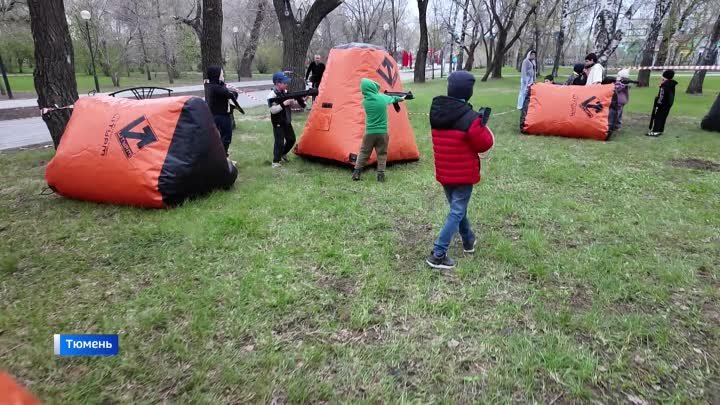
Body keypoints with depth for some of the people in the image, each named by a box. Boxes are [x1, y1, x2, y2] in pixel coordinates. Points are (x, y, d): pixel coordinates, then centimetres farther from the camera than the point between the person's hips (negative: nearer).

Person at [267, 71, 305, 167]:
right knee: (279, 142, -7)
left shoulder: (285, 92, 4)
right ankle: (275, 161, 5)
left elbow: (292, 103, 12)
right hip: (278, 123, -8)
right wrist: (284, 104, -29)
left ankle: (283, 154, 38)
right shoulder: (272, 95, -19)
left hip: (287, 121, 8)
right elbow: (273, 110, -25)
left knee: (291, 139, 16)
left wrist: (301, 100, -5)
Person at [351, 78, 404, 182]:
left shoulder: (365, 101, -4)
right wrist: (400, 98, 40)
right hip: (382, 132, -1)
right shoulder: (383, 98, -6)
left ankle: (356, 173, 9)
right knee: (382, 154, 10)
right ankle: (381, 175, 8)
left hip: (369, 132, 1)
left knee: (363, 152, 11)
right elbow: (392, 98, 17)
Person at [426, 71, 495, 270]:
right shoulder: (469, 117, -21)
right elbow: (484, 144, -12)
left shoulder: (436, 111, -1)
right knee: (457, 212, 2)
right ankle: (438, 254, -2)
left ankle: (468, 240, 43)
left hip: (443, 172, 7)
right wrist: (482, 125, 3)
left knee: (456, 207, 23)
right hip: (463, 174, -7)